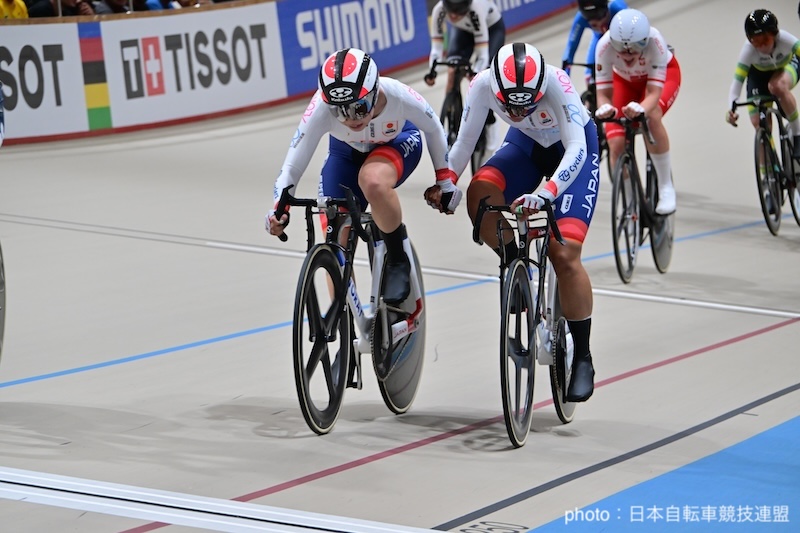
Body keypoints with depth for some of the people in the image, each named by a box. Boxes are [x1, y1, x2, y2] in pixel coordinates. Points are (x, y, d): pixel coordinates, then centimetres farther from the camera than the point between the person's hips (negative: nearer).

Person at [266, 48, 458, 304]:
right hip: (346, 151, 2)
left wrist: (446, 179, -7)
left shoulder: (398, 96, -37)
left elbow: (433, 129, -15)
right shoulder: (321, 109, -37)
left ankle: (398, 261, -14)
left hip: (398, 142, -2)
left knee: (373, 182, -37)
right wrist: (279, 209, -46)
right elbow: (292, 167, -30)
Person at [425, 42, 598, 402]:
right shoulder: (483, 85, -27)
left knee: (564, 254, -16)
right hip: (526, 145, 3)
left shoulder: (555, 83, -37)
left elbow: (576, 149, -40)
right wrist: (444, 183, -27)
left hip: (573, 151, -3)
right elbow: (465, 142, -15)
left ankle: (583, 359, -4)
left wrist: (544, 193, -54)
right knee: (479, 193, -29)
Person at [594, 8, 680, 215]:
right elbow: (603, 92, -32)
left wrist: (641, 109, -62)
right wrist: (604, 108, -55)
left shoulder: (654, 41, -40)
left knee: (650, 117, -35)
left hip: (663, 74, -2)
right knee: (616, 145, -15)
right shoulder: (605, 45, -36)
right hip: (625, 80, 2)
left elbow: (654, 92, -40)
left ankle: (666, 187, -19)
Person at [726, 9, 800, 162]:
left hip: (787, 65, -2)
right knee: (759, 123, -9)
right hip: (758, 74, 2)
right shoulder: (748, 49, -34)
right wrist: (731, 108, -53)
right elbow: (737, 80, -38)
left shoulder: (785, 39, -37)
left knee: (778, 86, -37)